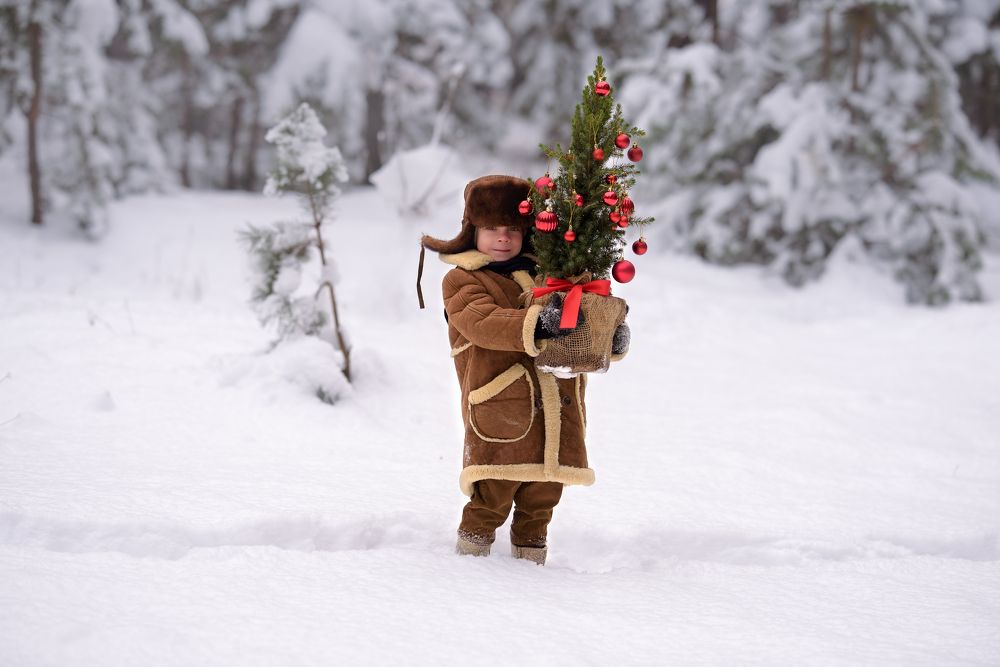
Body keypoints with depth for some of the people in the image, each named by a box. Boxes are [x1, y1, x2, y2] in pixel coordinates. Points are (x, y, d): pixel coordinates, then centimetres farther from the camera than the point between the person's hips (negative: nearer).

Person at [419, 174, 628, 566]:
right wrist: (537, 324, -32)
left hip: (557, 415, 6)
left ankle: (530, 560, 25)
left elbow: (581, 335, 25)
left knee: (541, 499, 12)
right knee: (492, 498, -7)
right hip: (500, 413, -5)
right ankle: (470, 558, 7)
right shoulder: (463, 281, 3)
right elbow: (483, 324, -17)